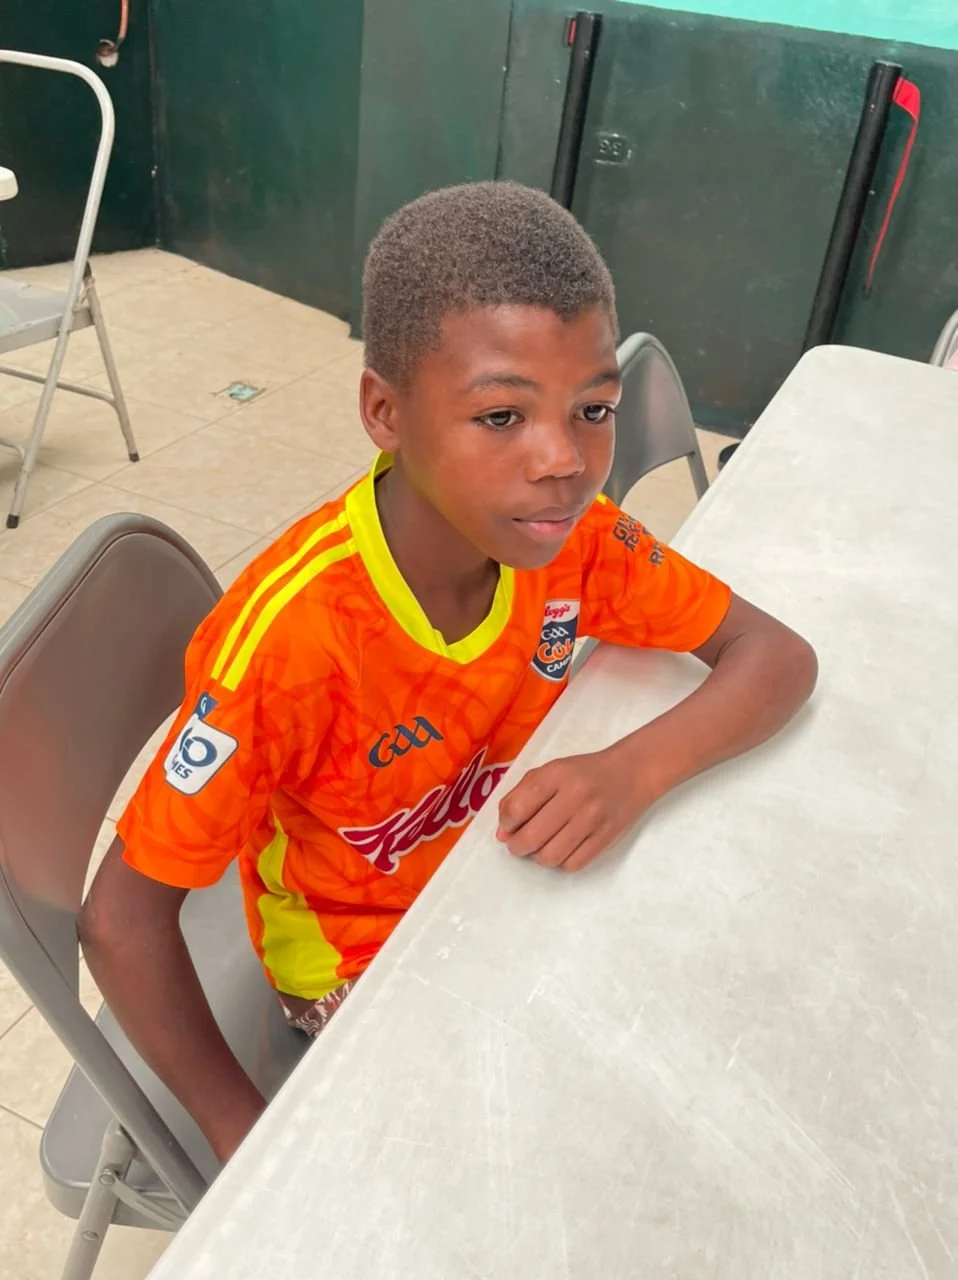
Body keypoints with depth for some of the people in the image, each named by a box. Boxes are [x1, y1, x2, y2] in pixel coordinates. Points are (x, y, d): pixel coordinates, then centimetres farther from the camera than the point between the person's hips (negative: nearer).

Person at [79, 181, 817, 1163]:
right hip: (361, 960, -4)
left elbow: (779, 657, -15)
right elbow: (121, 917, -26)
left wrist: (635, 772, -33)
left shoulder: (574, 539, -20)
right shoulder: (290, 638, -35)